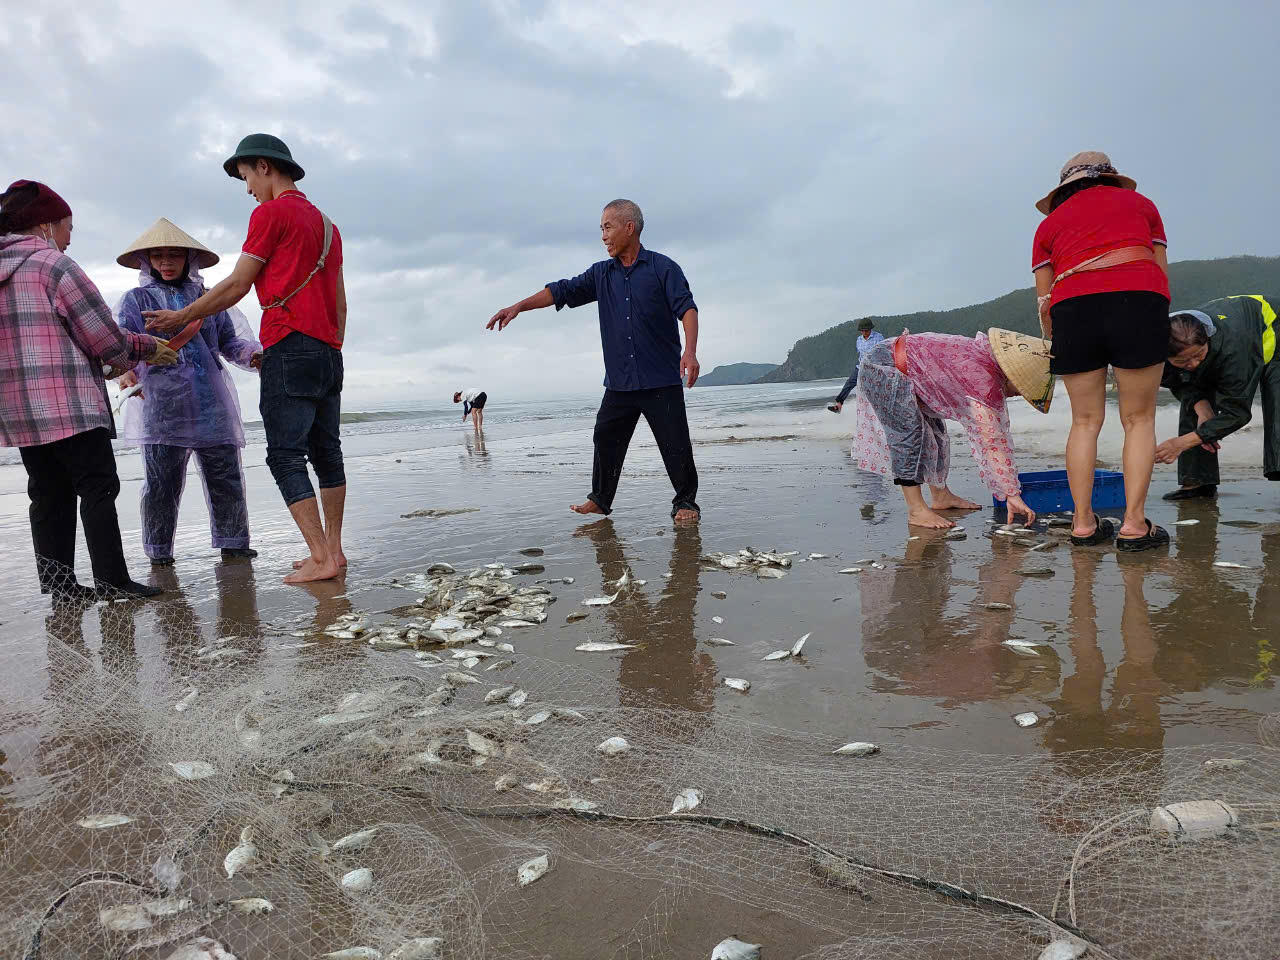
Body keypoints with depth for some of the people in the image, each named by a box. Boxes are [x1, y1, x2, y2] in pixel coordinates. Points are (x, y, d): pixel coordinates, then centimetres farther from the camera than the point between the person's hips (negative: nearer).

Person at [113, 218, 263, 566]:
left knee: (226, 476, 2)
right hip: (161, 404, -2)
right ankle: (159, 551, 10)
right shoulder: (136, 300, 12)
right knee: (162, 482, -1)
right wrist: (127, 371, -22)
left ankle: (232, 542, 12)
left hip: (212, 404, 2)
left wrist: (254, 355, -7)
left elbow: (230, 340, 15)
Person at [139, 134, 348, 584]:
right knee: (326, 452, 8)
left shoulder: (271, 213, -2)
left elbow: (237, 285, -3)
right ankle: (333, 550, 10)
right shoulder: (325, 223, 22)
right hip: (328, 352, 8)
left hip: (290, 346, -8)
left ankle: (321, 557, -13)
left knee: (286, 456, -8)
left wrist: (182, 317, 8)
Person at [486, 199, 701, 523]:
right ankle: (600, 499, 23)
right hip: (619, 381, 5)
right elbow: (562, 291, 9)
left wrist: (690, 351, -24)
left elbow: (687, 308, -9)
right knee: (605, 438, 9)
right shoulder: (601, 274, 13)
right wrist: (518, 307, -1)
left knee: (675, 444, -3)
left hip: (661, 379, -5)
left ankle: (686, 502, 11)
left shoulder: (663, 268, -2)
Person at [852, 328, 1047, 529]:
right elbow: (990, 444, -25)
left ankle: (940, 496, 22)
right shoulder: (985, 387, -28)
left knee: (934, 429, 13)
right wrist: (1012, 495, -21)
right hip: (884, 367, -10)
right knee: (908, 432, -16)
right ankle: (916, 511, -14)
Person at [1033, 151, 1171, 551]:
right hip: (1138, 302, -1)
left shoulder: (1050, 223, 24)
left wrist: (1055, 344, 24)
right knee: (1138, 420, 3)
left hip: (1072, 309, 1)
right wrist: (1157, 327, 26)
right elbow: (1162, 269, 20)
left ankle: (1083, 522, 3)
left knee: (1085, 421, 7)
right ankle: (1134, 523, -2)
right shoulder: (1138, 202, 26)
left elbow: (1043, 301, 15)